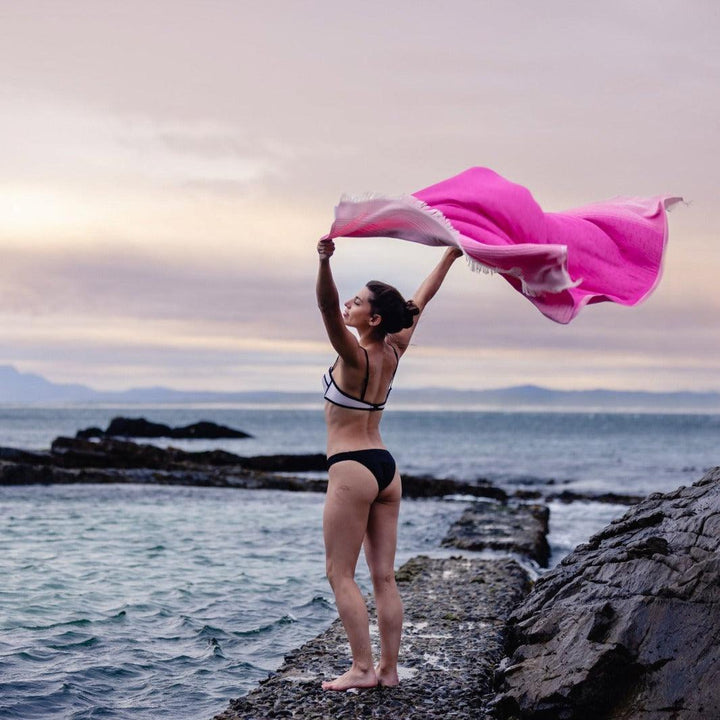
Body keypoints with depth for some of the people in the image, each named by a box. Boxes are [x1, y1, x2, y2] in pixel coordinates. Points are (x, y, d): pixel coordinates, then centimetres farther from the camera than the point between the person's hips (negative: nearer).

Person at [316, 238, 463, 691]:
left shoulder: (356, 357, -15)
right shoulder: (393, 352, 5)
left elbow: (327, 307, -33)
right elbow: (421, 300, 16)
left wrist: (325, 262, -48)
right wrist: (451, 253, 24)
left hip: (352, 469, -8)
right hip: (386, 469, 8)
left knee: (341, 574, -1)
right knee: (384, 576, 8)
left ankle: (363, 669, -4)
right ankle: (389, 668, 10)